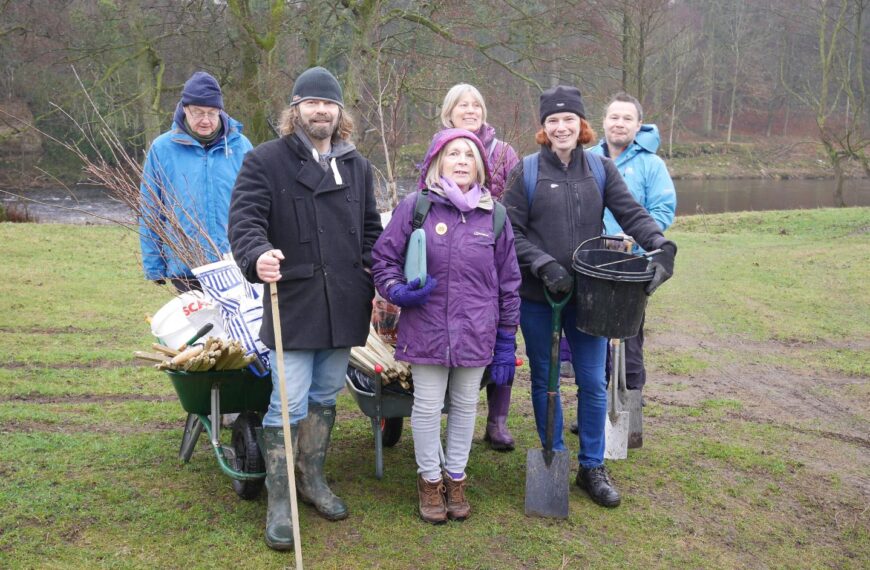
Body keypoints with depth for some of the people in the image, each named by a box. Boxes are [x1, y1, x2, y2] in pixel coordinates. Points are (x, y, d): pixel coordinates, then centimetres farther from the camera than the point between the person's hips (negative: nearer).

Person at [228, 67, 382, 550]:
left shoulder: (357, 165, 13)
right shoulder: (266, 160, -4)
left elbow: (371, 231, 18)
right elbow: (244, 219, -14)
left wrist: (380, 287, 10)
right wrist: (257, 256, -35)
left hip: (344, 306, 5)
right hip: (293, 303, -5)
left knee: (325, 397, 16)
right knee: (289, 404, -3)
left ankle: (313, 479, 34)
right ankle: (279, 501, 12)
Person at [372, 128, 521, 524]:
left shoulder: (494, 215, 3)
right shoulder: (415, 206, -4)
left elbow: (508, 281, 7)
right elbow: (383, 258, 3)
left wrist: (507, 339, 5)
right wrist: (397, 291, -17)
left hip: (476, 332, 2)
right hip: (426, 328, -2)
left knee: (465, 405, 14)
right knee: (427, 406, 7)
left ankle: (456, 478, 32)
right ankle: (429, 480, 27)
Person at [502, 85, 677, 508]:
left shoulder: (601, 168, 4)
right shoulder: (527, 171, -2)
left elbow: (631, 214, -3)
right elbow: (512, 231, -5)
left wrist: (662, 246, -20)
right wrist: (545, 266, -18)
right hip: (537, 296, -1)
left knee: (593, 383, 4)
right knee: (544, 380, 10)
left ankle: (592, 466, 20)